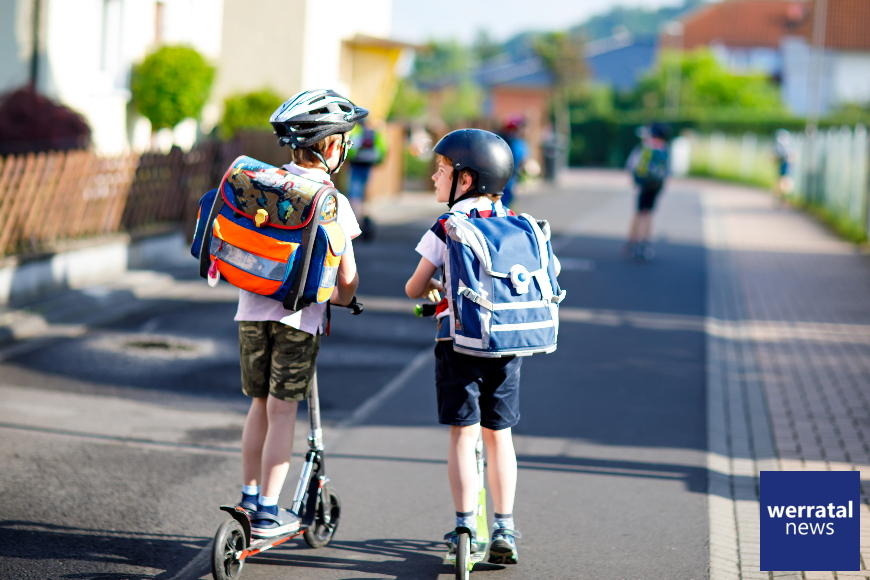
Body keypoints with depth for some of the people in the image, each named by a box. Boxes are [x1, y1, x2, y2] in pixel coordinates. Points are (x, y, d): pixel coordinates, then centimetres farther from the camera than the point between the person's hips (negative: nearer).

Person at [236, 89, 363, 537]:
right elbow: (347, 276, -6)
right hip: (300, 316, -4)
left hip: (252, 311, 4)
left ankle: (248, 496, 26)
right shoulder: (334, 204, -10)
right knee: (282, 412, 3)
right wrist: (345, 297, 17)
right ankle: (267, 512, 7)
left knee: (260, 404, 18)